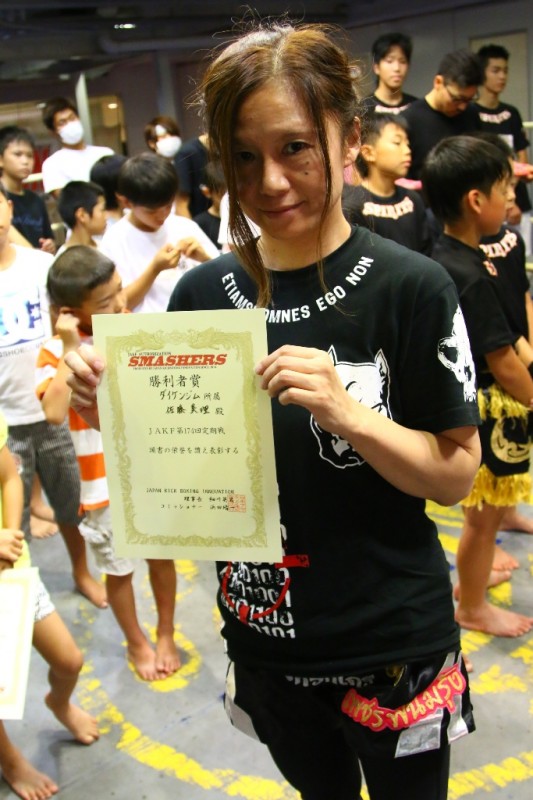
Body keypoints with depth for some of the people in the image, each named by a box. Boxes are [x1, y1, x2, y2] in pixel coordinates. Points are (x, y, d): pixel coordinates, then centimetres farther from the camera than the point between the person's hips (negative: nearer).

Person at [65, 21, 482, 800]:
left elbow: (457, 473, -13)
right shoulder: (204, 292, -5)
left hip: (393, 643, -3)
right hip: (264, 632, 4)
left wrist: (348, 414, -29)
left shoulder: (411, 288, -17)